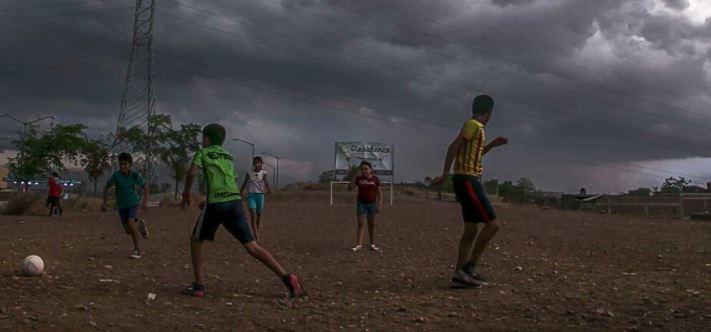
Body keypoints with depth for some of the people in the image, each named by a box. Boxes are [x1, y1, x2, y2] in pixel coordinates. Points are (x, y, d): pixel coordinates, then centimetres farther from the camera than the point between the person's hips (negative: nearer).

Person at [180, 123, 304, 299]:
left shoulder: (202, 153, 13)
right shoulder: (229, 157, 28)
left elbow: (192, 173, -5)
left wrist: (186, 193, 9)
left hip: (216, 203, -4)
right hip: (235, 201, 4)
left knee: (196, 240, 18)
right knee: (252, 246, -1)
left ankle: (198, 286, 14)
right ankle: (287, 278, -15)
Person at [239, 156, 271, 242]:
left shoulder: (263, 173, -1)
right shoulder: (249, 173, 2)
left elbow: (265, 181, -19)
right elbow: (244, 183, 7)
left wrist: (267, 188, -39)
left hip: (260, 194, 0)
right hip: (251, 194, 0)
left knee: (259, 215, 10)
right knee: (253, 214, -13)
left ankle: (257, 232, 26)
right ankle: (256, 235, -18)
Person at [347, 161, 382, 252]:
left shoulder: (375, 179, -5)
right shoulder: (358, 178, -3)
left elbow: (379, 192, -3)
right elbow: (349, 188, -5)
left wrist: (379, 205, -9)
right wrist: (354, 177, -13)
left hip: (372, 204, 0)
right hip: (361, 204, 0)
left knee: (372, 225, 9)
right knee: (361, 224, -7)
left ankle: (372, 244, 19)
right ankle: (359, 245, -12)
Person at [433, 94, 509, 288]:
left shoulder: (475, 127, 19)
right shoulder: (474, 125, -10)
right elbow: (453, 147, -20)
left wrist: (492, 145, 28)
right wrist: (445, 174, -23)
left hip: (468, 181, 10)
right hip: (468, 181, -10)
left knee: (471, 230, 7)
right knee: (492, 224, -10)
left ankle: (459, 275, 7)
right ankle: (469, 268, -9)